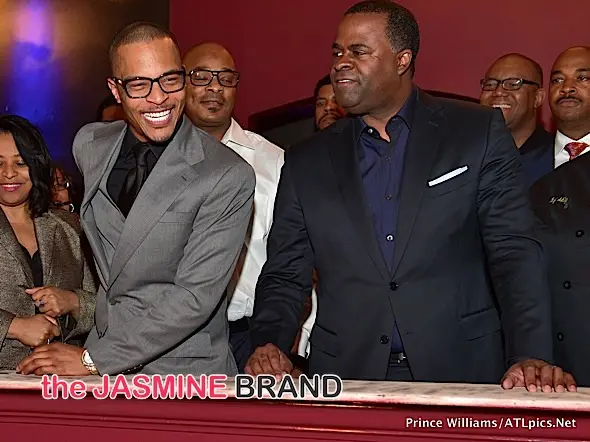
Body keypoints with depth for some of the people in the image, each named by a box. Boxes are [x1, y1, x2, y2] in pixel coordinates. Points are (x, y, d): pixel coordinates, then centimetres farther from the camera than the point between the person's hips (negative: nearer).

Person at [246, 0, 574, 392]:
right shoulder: (307, 164, 10)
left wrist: (531, 357, -15)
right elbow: (284, 278, 11)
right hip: (347, 380, 3)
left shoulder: (479, 132, 4)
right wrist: (269, 345, -9)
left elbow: (515, 253, -2)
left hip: (461, 374, -2)